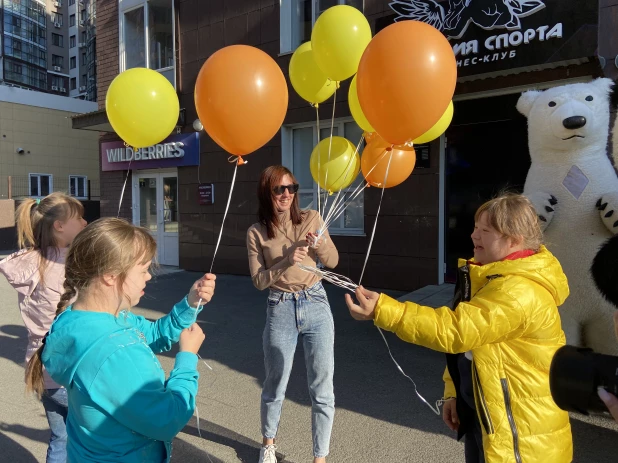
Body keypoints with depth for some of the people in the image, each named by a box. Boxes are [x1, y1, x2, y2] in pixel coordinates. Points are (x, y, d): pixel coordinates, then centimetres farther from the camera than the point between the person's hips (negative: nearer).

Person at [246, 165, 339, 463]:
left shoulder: (311, 218, 0)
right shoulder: (256, 233, -3)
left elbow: (333, 262, 3)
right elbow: (259, 281, -6)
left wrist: (319, 244, -17)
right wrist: (287, 260, -20)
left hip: (317, 306, 1)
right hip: (280, 310, -1)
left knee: (322, 388, 6)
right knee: (275, 386, 16)